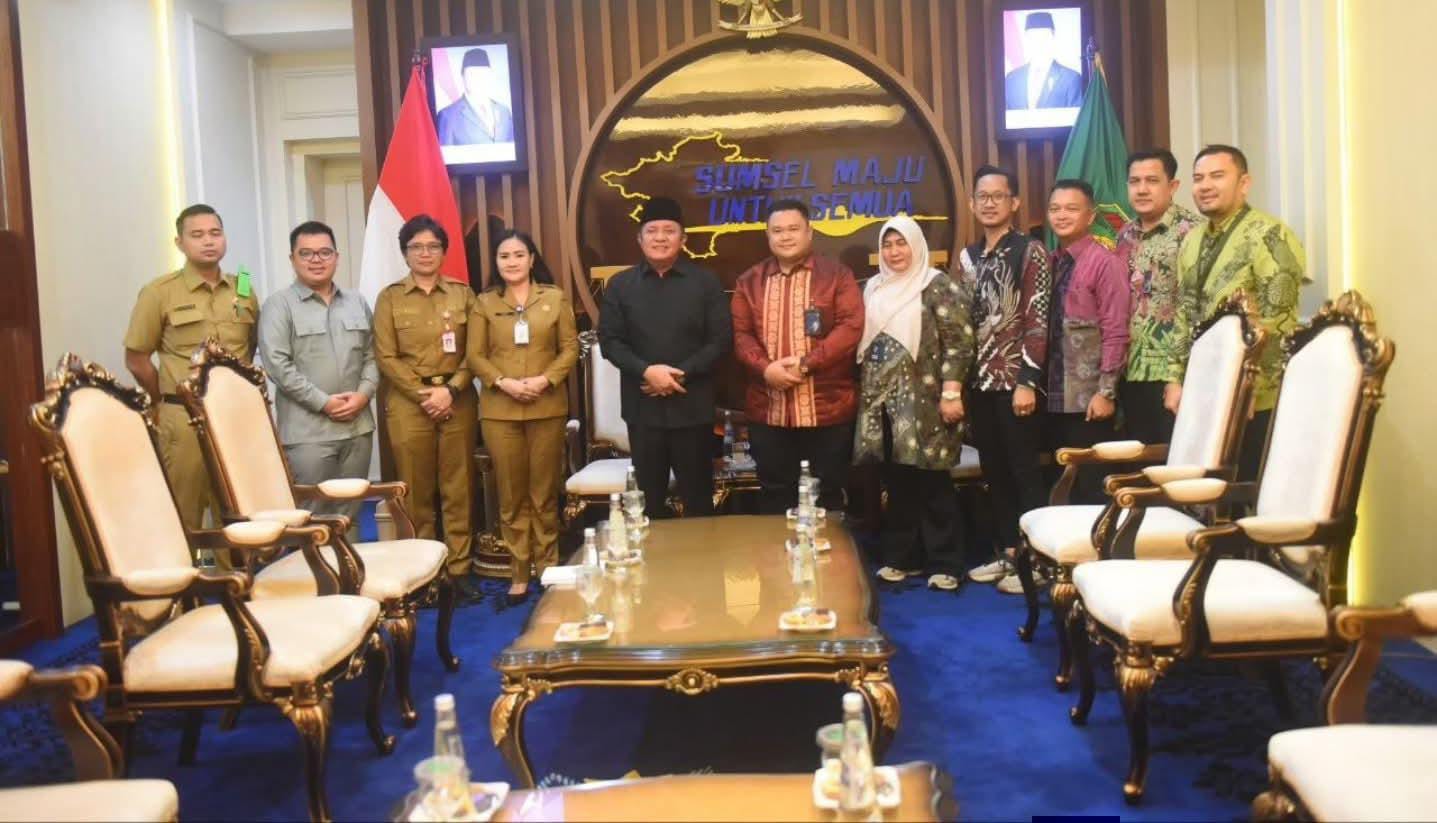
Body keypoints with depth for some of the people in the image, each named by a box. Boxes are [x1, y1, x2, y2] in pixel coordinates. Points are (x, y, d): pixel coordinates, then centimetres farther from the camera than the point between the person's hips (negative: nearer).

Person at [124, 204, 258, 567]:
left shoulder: (244, 291, 10)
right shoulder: (159, 292, -2)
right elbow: (136, 359, 1)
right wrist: (169, 402, 6)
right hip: (183, 420, -4)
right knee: (183, 514, 2)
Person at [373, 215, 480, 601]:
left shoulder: (462, 294, 9)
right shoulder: (390, 297, 5)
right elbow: (386, 357, -1)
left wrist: (451, 390, -10)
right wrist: (424, 395, -10)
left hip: (458, 403, 1)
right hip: (409, 404, -1)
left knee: (458, 489, 3)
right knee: (417, 492, 2)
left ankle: (459, 568, 10)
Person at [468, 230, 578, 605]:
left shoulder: (555, 297, 5)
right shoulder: (485, 302, 6)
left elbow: (570, 348, 2)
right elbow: (475, 355, 3)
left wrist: (545, 380, -12)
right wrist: (503, 382, -13)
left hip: (548, 407, 0)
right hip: (499, 410, 0)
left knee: (545, 492, 6)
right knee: (511, 494, 5)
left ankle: (548, 567, 17)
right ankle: (518, 573, 13)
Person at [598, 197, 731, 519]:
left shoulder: (706, 282, 2)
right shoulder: (620, 285, 7)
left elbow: (721, 340, -2)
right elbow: (609, 341, 2)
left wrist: (681, 373, -14)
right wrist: (646, 370, -14)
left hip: (693, 408, -1)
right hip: (643, 408, 1)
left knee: (697, 496, 6)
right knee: (649, 497, 9)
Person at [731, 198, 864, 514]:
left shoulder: (837, 274, 1)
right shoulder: (750, 281, 10)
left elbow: (850, 327, -10)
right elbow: (740, 334, 4)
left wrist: (806, 363, -18)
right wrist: (765, 368, -15)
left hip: (827, 409, -2)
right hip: (768, 411, 3)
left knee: (827, 494, 8)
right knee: (774, 494, 11)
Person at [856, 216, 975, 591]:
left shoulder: (937, 286, -5)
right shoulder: (874, 288, 15)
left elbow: (958, 342, -11)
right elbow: (863, 340, 20)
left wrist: (951, 393, -18)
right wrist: (863, 390, 16)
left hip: (924, 401, -6)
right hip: (883, 399, 6)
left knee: (932, 481, -2)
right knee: (896, 481, 9)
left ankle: (944, 563, 7)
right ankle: (903, 557, 20)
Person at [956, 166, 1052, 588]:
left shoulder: (1030, 251, -5)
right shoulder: (968, 257, 13)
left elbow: (1038, 321, -11)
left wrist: (1027, 381, -17)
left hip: (1014, 380, -6)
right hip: (979, 382, 6)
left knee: (1025, 471, -1)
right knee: (993, 471, 11)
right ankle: (1007, 553, 21)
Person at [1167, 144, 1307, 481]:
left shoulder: (1270, 237, -10)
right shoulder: (1191, 242, 13)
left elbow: (1276, 323, -15)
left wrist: (1248, 390, -17)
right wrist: (1176, 379, 10)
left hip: (1253, 400, -7)